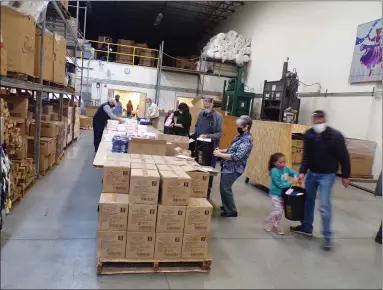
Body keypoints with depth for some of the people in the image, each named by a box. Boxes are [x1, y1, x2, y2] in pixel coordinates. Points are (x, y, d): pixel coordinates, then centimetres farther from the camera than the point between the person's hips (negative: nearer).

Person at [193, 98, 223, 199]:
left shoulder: (218, 116, -11)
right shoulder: (201, 114, 3)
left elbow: (219, 133, -14)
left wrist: (207, 136, -24)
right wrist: (194, 134, 0)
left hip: (211, 148, -4)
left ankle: (207, 191, 20)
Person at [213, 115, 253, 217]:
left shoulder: (247, 140, -22)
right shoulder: (240, 136, 9)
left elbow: (237, 156, -29)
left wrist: (220, 154, -24)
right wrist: (221, 150, 4)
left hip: (233, 169, -9)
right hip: (228, 166, 9)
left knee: (225, 189, 0)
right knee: (223, 187, 19)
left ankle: (231, 211, 15)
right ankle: (226, 206, 36)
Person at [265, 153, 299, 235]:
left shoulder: (286, 169, -4)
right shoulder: (274, 171, -25)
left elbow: (294, 172, 8)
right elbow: (280, 184, -27)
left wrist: (295, 177, -14)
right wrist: (290, 183, -24)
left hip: (283, 194, 7)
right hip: (276, 194, -7)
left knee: (281, 211, 15)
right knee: (277, 211, -7)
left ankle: (275, 225, 31)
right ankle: (268, 222, 18)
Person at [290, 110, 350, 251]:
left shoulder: (335, 136, -17)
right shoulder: (308, 134, -5)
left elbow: (344, 157, -9)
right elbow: (306, 156, 0)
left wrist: (345, 176, -5)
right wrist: (302, 172, -10)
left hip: (327, 175, -5)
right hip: (311, 173, 5)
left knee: (324, 205, -9)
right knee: (308, 201, 14)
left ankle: (327, 236, 5)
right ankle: (306, 228, 31)